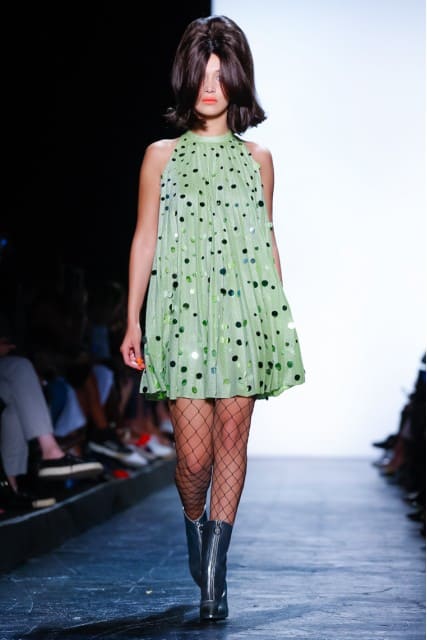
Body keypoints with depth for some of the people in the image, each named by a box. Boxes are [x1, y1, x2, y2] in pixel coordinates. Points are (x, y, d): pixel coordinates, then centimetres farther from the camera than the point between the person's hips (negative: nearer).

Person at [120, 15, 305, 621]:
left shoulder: (257, 158, 11)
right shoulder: (161, 155, 7)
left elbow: (269, 241, 15)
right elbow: (144, 239, 8)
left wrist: (282, 319, 12)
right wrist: (133, 321, 4)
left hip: (245, 310, 2)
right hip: (183, 309, -1)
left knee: (232, 440, 0)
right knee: (193, 454, -5)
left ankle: (215, 571, 10)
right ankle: (195, 525, 28)